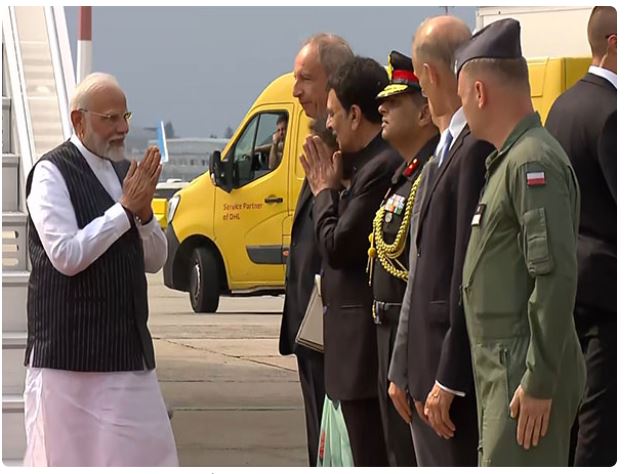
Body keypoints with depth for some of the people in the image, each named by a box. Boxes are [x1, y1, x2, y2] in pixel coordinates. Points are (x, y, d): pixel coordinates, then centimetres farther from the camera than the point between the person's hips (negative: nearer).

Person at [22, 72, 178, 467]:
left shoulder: (125, 172, 13)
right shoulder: (52, 174, -9)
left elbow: (155, 260, 15)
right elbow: (66, 256, -18)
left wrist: (144, 211, -4)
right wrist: (125, 209, -14)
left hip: (129, 351, 7)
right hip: (72, 354, -7)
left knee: (148, 453, 5)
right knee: (66, 457, -1)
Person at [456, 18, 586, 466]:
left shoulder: (534, 162, -15)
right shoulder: (510, 161, 17)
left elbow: (556, 277, -22)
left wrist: (539, 383, -23)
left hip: (529, 377, -10)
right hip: (503, 373, 10)